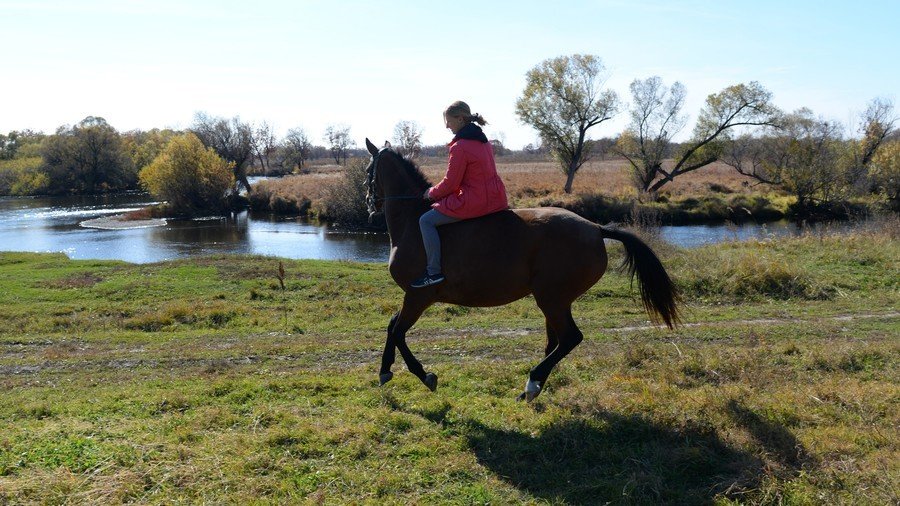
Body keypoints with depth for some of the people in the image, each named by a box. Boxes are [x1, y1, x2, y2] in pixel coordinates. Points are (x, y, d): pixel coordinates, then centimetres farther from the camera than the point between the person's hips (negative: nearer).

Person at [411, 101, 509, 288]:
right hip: (496, 197, 10)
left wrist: (431, 193, 6)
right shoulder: (483, 140, 12)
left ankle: (434, 272, -6)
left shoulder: (459, 147, -16)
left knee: (426, 221, -3)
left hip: (474, 201, -10)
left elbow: (450, 183, -14)